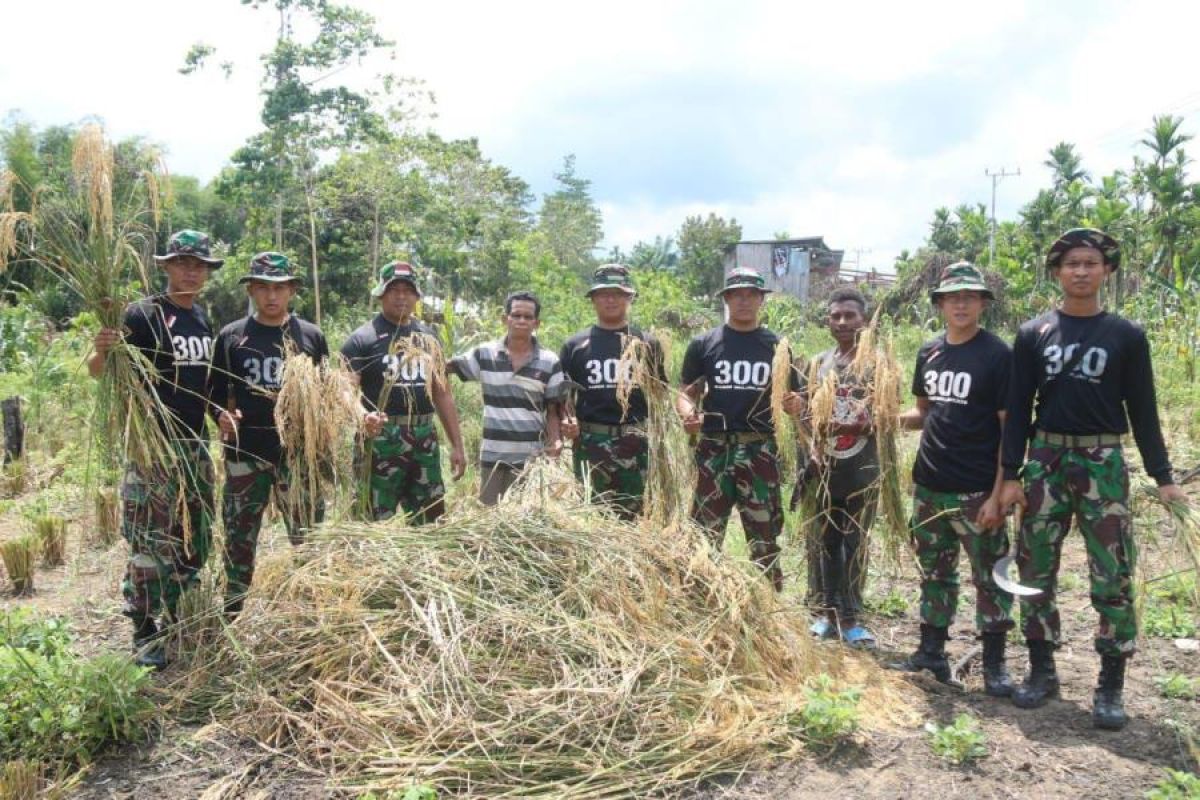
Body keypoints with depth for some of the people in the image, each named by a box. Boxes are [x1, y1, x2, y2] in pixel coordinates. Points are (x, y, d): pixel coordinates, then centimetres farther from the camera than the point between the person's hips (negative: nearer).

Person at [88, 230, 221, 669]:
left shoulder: (202, 317, 11)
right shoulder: (143, 314, -10)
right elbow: (99, 371, -13)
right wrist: (102, 350, -34)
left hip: (194, 443, 7)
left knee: (195, 539, 14)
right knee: (152, 542, -4)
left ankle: (177, 624, 30)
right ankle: (145, 634, 8)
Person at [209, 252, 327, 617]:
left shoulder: (311, 336, 5)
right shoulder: (230, 336, 4)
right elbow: (216, 392, 9)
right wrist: (222, 416, -11)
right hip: (245, 454, 0)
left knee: (309, 539, 5)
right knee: (239, 539, 9)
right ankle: (232, 615, 22)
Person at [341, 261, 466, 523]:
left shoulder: (428, 337, 13)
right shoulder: (363, 338, -5)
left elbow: (442, 393, 17)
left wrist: (457, 445, 14)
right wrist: (362, 416, -33)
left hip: (425, 441, 6)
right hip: (381, 442, -5)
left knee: (432, 526, 13)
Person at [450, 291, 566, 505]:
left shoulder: (549, 362, 0)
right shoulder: (484, 354, 2)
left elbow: (554, 411, 3)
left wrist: (555, 442, -12)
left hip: (530, 457, -1)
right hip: (492, 455, 1)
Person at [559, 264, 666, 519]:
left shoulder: (647, 344, 7)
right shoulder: (575, 345, 6)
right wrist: (566, 422, -10)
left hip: (636, 444, 0)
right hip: (590, 443, 0)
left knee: (634, 517, 6)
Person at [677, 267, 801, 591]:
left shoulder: (776, 346, 7)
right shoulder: (703, 344, 4)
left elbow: (793, 398, 10)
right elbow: (686, 393, 5)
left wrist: (793, 404, -14)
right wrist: (688, 415, -17)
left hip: (760, 451, 1)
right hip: (714, 450, -1)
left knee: (765, 535, 7)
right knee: (705, 535, 5)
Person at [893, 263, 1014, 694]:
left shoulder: (998, 355, -8)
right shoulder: (929, 352, 8)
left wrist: (998, 495, -14)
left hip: (977, 492, -5)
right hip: (929, 487, 6)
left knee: (990, 577, 4)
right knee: (935, 572, 15)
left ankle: (994, 663, 16)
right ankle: (931, 652, 26)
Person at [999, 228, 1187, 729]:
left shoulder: (1127, 336, 3)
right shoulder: (1033, 334, 5)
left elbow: (1142, 409, 5)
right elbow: (1018, 407, 4)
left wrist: (1162, 476, -1)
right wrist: (1011, 474, -2)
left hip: (1103, 462, -1)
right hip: (1045, 460, 1)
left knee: (1112, 578, -1)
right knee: (1035, 572, 6)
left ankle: (1111, 686, 10)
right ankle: (1042, 670, 20)